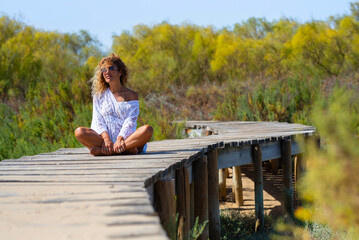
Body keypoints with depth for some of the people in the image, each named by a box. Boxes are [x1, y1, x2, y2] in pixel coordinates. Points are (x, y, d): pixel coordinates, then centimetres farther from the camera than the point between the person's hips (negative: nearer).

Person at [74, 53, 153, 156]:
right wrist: (106, 138, -17)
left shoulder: (131, 95, 8)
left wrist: (120, 139, -22)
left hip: (127, 138, -1)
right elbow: (98, 121, 2)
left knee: (147, 129, -31)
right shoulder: (99, 96, 14)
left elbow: (130, 121, -4)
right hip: (105, 138, 1)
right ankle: (127, 150, -33)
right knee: (79, 132, -25)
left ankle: (102, 150, -35)